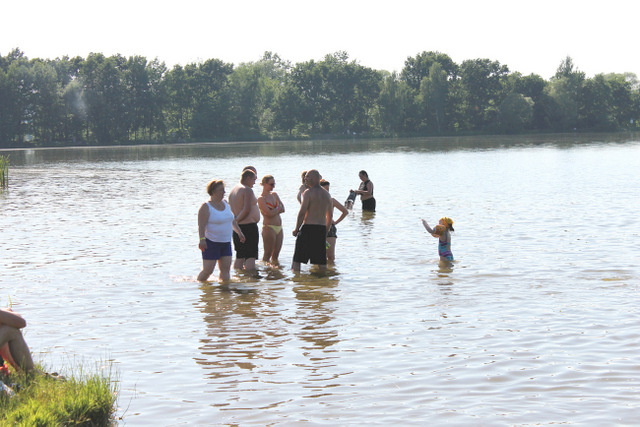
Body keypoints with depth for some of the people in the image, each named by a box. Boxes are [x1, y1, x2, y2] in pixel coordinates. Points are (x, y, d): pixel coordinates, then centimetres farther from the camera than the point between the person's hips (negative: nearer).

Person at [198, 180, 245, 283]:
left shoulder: (225, 203, 11)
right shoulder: (206, 207, -11)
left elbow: (232, 220, 25)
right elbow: (201, 225, -19)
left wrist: (239, 232, 26)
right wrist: (202, 239, -30)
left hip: (226, 243, 7)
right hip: (211, 243, -7)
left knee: (226, 268, 1)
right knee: (208, 270, -6)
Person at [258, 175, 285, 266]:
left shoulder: (274, 194, 13)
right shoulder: (261, 198, -9)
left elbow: (283, 209, 7)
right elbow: (269, 213, -17)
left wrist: (274, 211, -10)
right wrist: (278, 208, -1)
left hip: (279, 228, 7)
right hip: (269, 228, -7)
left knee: (275, 255, 9)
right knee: (268, 254, -3)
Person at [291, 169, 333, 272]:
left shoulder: (308, 192, -7)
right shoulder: (327, 195, 12)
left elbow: (302, 212, -12)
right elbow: (329, 216, 17)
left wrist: (296, 229, -4)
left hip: (308, 226, -6)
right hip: (322, 228, 6)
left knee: (297, 259, -1)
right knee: (321, 262, 9)